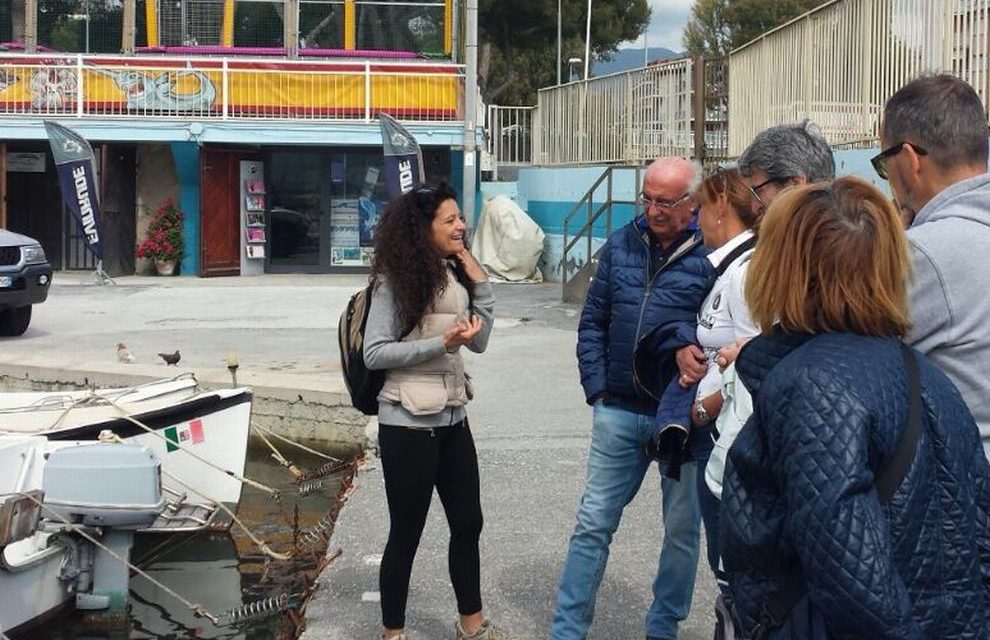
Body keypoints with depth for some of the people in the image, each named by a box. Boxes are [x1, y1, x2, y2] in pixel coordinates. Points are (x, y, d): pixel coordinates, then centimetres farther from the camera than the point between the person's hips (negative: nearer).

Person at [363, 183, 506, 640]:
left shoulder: (454, 274, 8)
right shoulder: (395, 279, -12)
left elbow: (480, 341, 8)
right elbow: (373, 353, -16)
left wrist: (480, 283, -1)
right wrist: (442, 344, -21)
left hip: (452, 417, 7)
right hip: (409, 423, -7)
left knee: (468, 522, 15)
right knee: (406, 532, 4)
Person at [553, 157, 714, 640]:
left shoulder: (712, 255, -10)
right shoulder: (622, 245, 4)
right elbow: (593, 322, 10)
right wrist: (597, 388, 3)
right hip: (620, 413, 3)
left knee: (682, 530, 12)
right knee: (593, 524, 8)